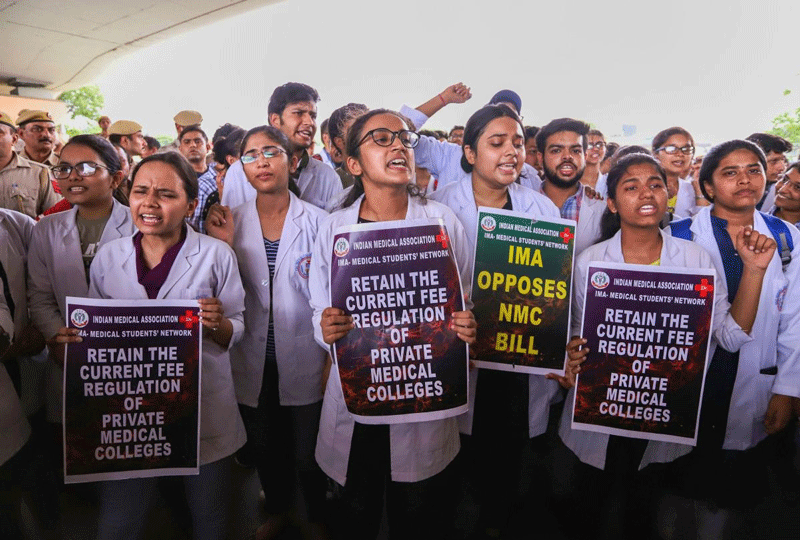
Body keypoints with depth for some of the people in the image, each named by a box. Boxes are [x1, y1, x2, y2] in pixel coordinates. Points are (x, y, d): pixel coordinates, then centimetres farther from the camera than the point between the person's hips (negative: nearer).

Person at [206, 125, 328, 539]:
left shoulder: (317, 220, -8)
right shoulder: (232, 221, -1)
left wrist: (332, 356, -4)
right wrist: (222, 245, -16)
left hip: (303, 360, -2)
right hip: (253, 362, 3)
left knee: (308, 453, 10)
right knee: (264, 447, 22)